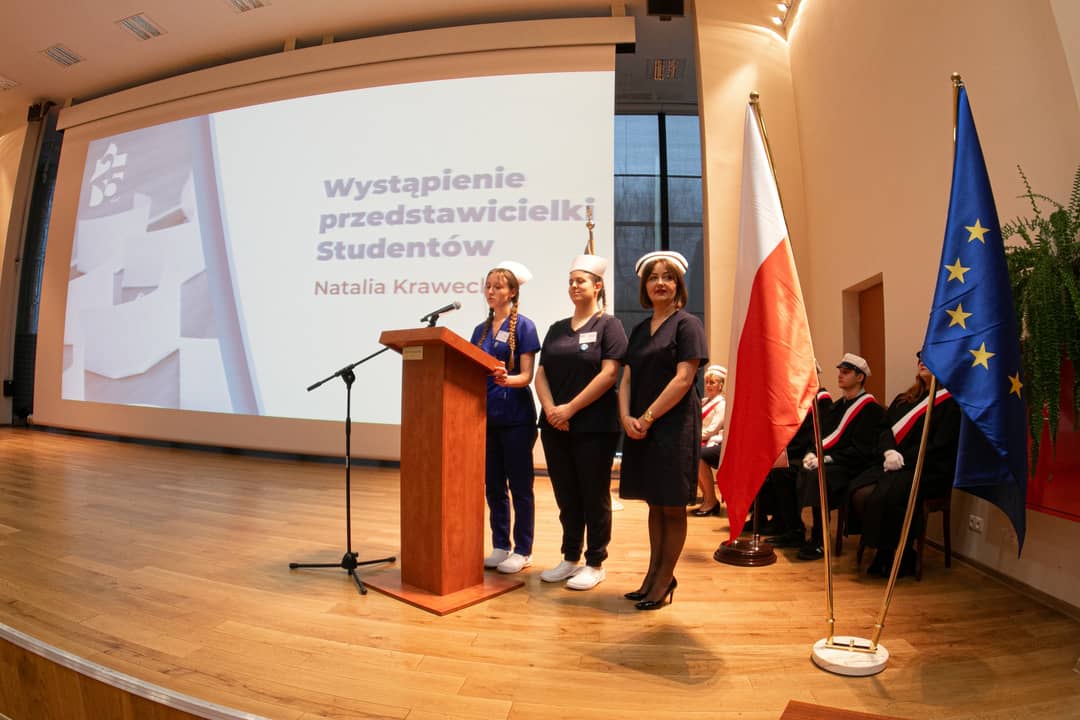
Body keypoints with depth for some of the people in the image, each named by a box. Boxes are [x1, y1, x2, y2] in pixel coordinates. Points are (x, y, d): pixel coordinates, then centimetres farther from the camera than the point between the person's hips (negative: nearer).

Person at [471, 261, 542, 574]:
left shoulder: (523, 326, -6)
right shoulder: (481, 329, 12)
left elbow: (526, 375, -12)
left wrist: (506, 378, -31)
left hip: (515, 416, -6)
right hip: (487, 415, 6)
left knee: (519, 486, 3)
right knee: (493, 485, 12)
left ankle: (523, 551, 15)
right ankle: (500, 546, 24)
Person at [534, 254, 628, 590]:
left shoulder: (608, 325, -2)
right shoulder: (557, 329, 14)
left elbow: (609, 374, -13)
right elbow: (541, 373, 9)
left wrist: (570, 408, -16)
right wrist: (550, 408, -9)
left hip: (594, 426, -5)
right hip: (555, 425, 5)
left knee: (594, 496, 5)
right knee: (566, 496, 13)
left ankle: (595, 563, 19)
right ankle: (570, 558, 27)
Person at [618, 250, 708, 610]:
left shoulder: (687, 324, -4)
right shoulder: (640, 330, 15)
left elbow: (683, 378, -14)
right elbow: (627, 378, 10)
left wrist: (647, 417, -15)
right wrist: (626, 418, -6)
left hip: (674, 426, -6)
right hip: (640, 428, 6)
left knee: (672, 507, 4)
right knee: (654, 505, 13)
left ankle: (664, 579, 16)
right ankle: (654, 574, 24)